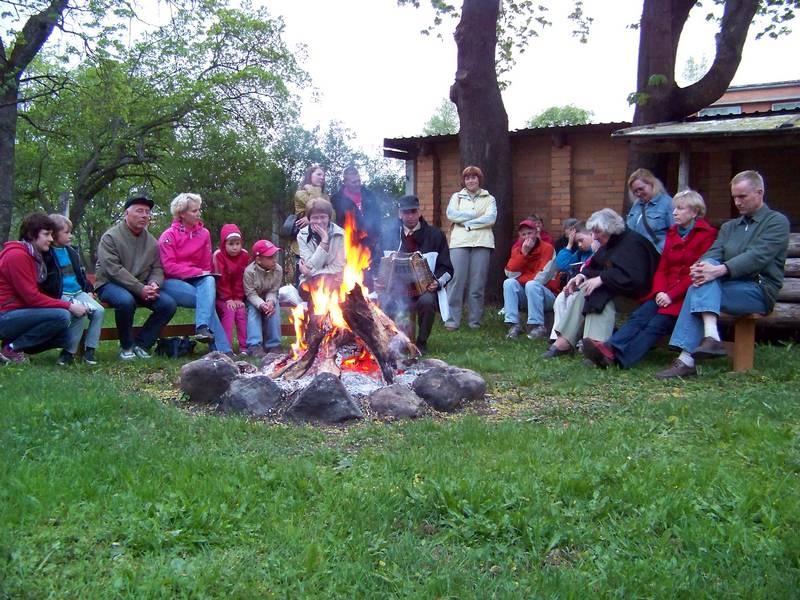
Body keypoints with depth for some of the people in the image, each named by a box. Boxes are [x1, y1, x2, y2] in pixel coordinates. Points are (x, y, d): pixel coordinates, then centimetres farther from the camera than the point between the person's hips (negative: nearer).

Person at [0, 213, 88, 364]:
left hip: (17, 313, 9)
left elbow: (35, 294, 8)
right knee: (61, 316, -24)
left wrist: (68, 305, -4)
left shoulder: (33, 256, 13)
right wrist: (69, 306, -17)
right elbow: (32, 297, -20)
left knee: (65, 336, 5)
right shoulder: (17, 255, -16)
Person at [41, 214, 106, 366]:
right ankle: (69, 352, -16)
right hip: (60, 295, -7)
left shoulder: (71, 252, 19)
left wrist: (89, 290, 12)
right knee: (80, 313, -30)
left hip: (78, 292, 7)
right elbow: (45, 282, -9)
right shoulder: (46, 254, -4)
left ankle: (90, 349, -10)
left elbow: (81, 274, 27)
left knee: (99, 310, -17)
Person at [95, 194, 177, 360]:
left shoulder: (151, 241, 11)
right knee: (126, 300, -38)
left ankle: (141, 344, -5)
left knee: (169, 304, -17)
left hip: (142, 287, 6)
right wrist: (140, 289, -24)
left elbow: (157, 268, 10)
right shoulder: (111, 237, -8)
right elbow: (113, 270, -18)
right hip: (110, 284, -5)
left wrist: (154, 284, -15)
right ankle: (126, 346, -13)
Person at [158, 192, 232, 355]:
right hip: (173, 281, -4)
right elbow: (169, 267, -13)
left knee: (209, 281, -32)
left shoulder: (204, 233, 7)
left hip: (197, 281, 4)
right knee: (208, 299, -27)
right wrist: (198, 272, -18)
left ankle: (203, 327, -44)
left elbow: (207, 265, 10)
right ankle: (223, 349, -29)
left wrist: (206, 275, -13)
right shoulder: (169, 236, -6)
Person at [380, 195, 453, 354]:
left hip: (425, 287, -1)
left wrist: (438, 282, -15)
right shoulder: (390, 235, 11)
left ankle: (422, 342, -8)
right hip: (397, 287, 1)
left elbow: (446, 268, 5)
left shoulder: (435, 234, 6)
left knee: (427, 300, -35)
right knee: (384, 302, -31)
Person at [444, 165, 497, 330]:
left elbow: (491, 218, -2)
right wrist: (476, 215, -4)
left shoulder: (489, 199, 15)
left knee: (478, 282, -1)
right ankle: (452, 319, -4)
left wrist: (468, 223, -6)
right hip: (459, 242, 0)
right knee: (456, 280, -8)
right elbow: (451, 214, -2)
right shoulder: (457, 197, 17)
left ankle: (474, 320, 7)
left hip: (482, 243, 0)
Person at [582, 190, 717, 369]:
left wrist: (672, 295, -18)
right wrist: (659, 291, -6)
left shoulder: (706, 235, -3)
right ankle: (610, 349, -42)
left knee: (657, 324, -26)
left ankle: (618, 359, -43)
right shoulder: (672, 233, 17)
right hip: (665, 292, 6)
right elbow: (662, 268, 13)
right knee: (639, 316, -21)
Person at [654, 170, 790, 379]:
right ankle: (711, 336, -41)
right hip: (731, 286, 5)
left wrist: (719, 270, -31)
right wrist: (701, 266, -21)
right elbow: (713, 253, 4)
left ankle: (687, 359, -40)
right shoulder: (729, 227, 23)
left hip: (760, 291, -5)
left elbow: (758, 256, -16)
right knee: (705, 272, -27)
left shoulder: (777, 222, 2)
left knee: (699, 293, -28)